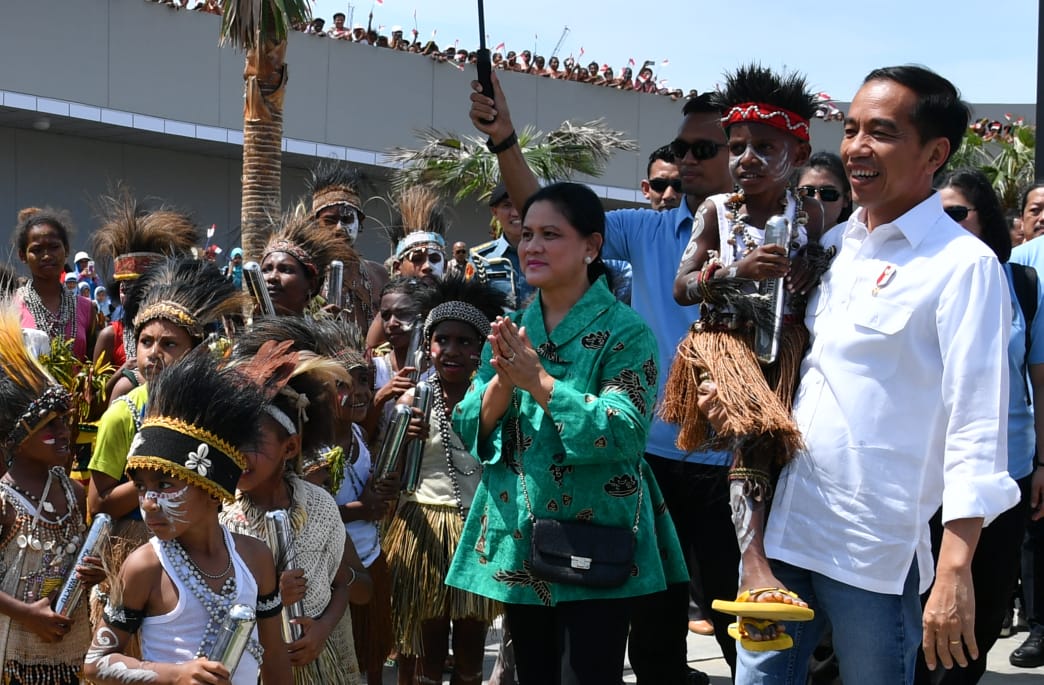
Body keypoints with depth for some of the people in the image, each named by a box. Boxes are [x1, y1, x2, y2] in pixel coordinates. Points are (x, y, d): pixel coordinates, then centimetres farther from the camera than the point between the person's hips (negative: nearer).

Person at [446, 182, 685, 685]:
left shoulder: (624, 331, -8)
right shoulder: (510, 330, 9)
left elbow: (624, 433, -20)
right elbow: (469, 431, 5)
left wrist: (537, 380, -23)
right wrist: (503, 381, -15)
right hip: (519, 543, 6)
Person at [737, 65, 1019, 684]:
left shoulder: (963, 265, -9)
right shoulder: (834, 246, 12)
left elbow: (976, 426, -14)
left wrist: (956, 572, -21)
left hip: (876, 556, -6)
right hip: (780, 528, 6)